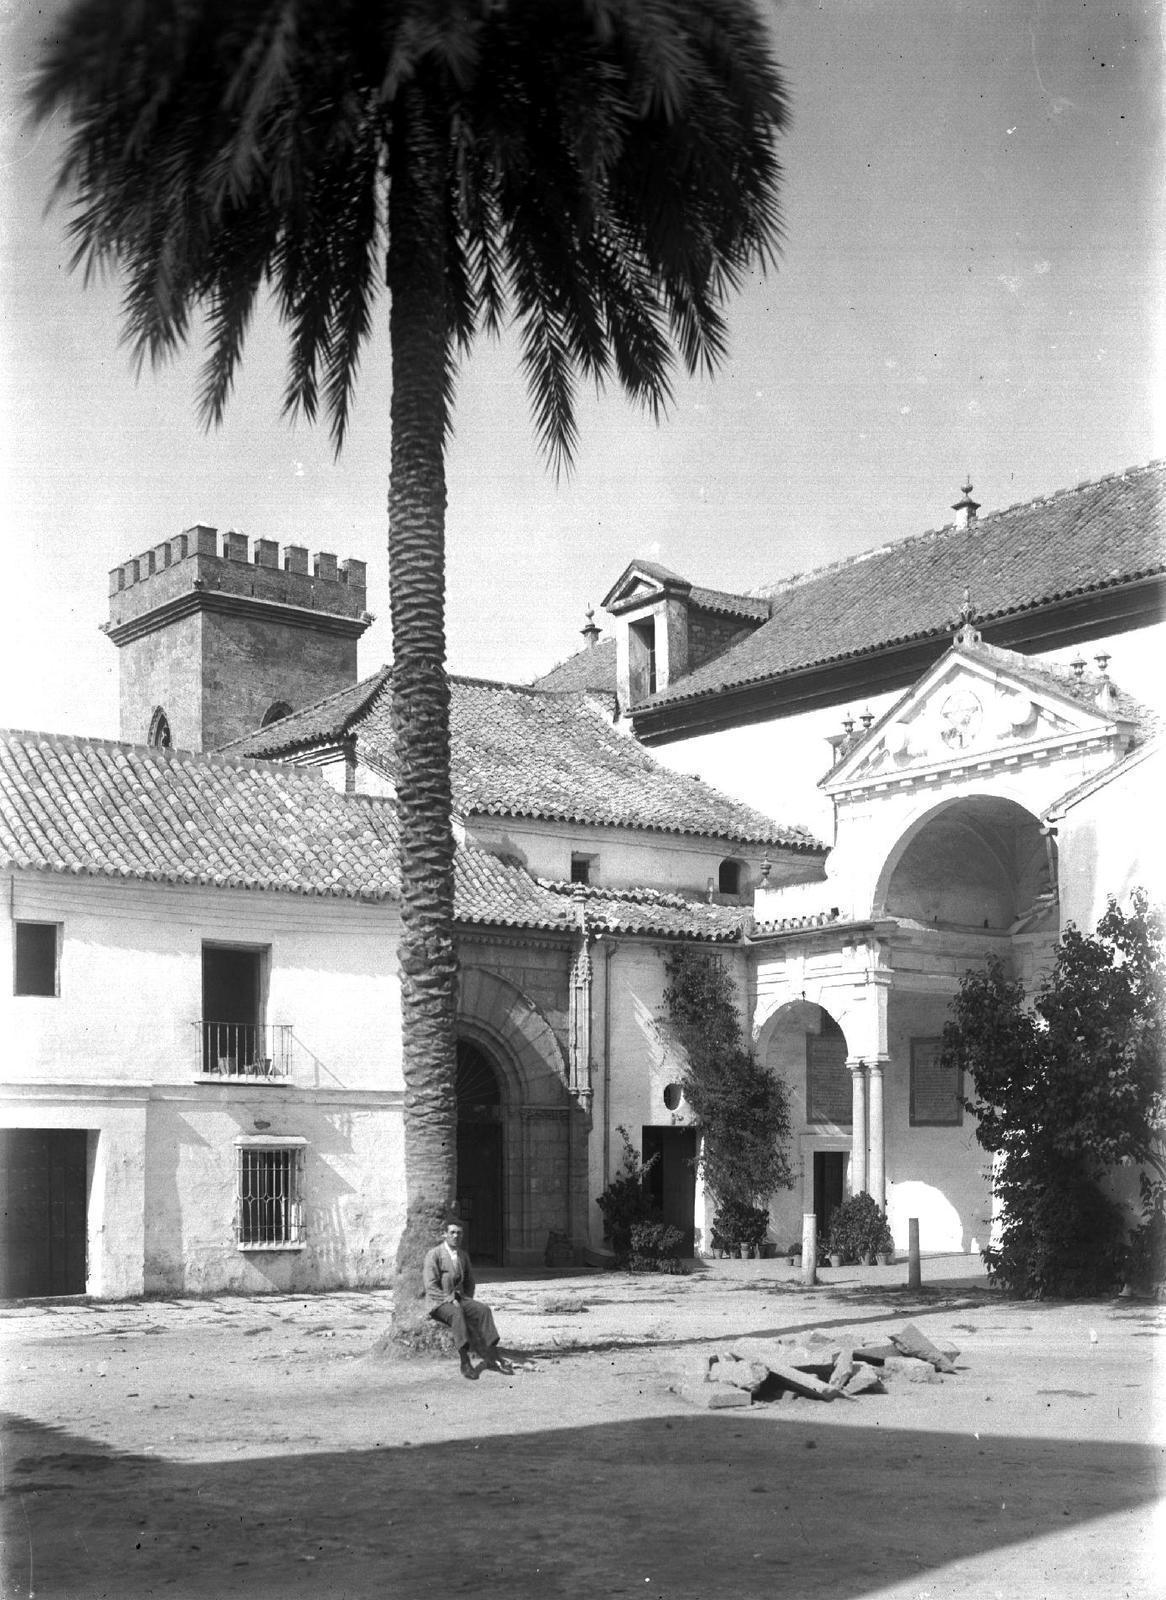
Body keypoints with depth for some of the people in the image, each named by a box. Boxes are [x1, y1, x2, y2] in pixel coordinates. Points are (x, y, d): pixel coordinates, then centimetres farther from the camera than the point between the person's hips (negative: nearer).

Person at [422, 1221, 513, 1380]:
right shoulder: (434, 1254, -6)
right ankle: (465, 1362, -41)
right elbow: (430, 1285, -13)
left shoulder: (463, 1256, 14)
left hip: (459, 1299, 6)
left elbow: (469, 1282, 26)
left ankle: (492, 1357, -27)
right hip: (438, 1302, -6)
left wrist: (467, 1300, 8)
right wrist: (450, 1299, -20)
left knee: (483, 1310, -23)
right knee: (457, 1313, -38)